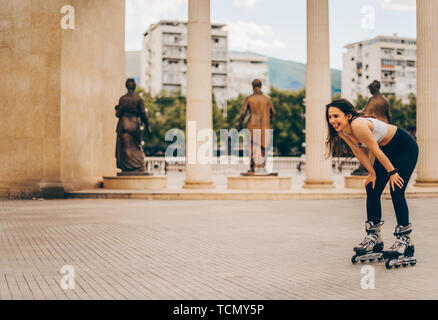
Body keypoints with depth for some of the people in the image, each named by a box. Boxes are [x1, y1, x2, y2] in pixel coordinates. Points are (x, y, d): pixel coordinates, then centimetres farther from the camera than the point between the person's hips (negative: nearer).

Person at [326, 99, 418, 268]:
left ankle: (405, 241, -8)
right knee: (372, 189, 2)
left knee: (396, 191, -16)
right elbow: (358, 151, 0)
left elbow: (376, 151, -27)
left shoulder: (357, 125, -35)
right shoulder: (341, 130, -10)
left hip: (406, 149, -8)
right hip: (387, 149, 8)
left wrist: (392, 172, -19)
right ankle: (373, 239, 8)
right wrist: (372, 173, -1)